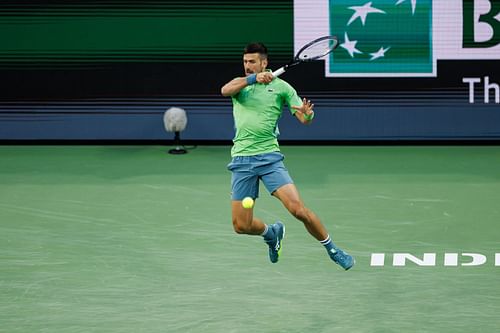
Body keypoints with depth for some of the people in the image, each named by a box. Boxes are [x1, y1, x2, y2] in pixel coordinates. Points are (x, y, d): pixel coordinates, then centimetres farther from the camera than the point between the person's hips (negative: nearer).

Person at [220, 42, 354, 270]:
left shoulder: (281, 87, 5)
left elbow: (304, 119, 0)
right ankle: (271, 233, 34)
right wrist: (253, 79, -26)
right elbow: (225, 90, -12)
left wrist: (307, 114, -25)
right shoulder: (240, 84, 11)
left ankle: (332, 249, 2)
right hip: (241, 160, 2)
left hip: (269, 157, -2)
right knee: (241, 226, 1)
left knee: (298, 209, -18)